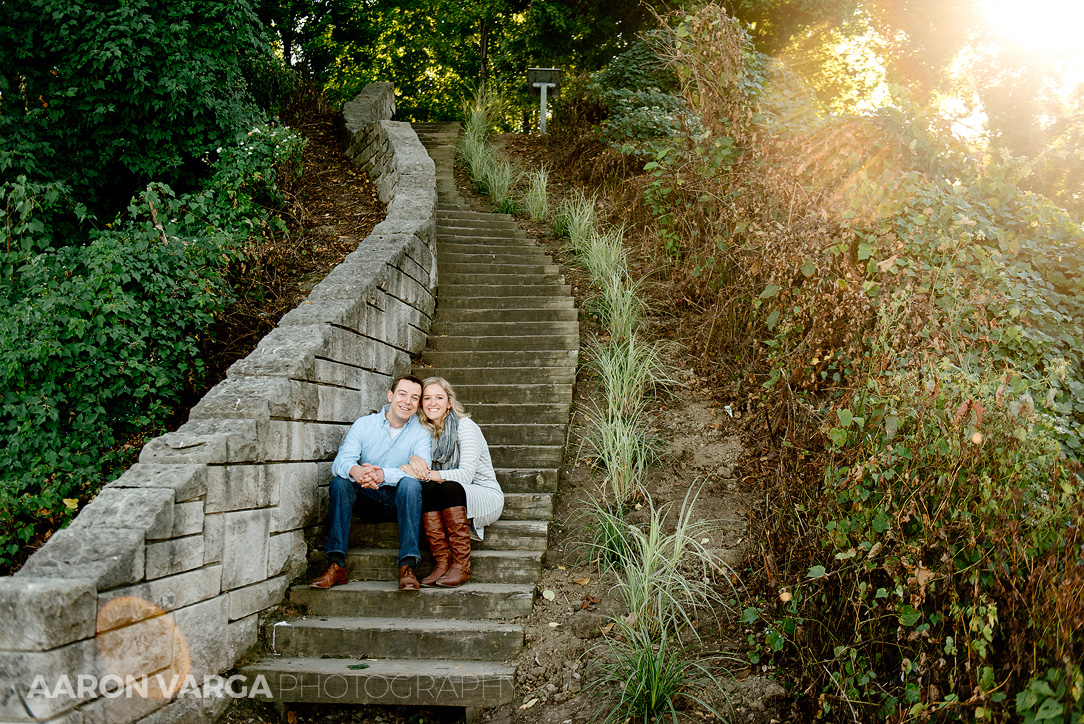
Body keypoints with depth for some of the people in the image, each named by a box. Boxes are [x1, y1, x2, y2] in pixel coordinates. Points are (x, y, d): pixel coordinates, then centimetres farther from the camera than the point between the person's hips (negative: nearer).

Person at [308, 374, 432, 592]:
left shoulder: (422, 430, -4)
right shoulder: (363, 424, -1)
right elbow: (340, 461, -15)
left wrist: (384, 475, -39)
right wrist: (356, 471, -42)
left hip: (402, 502, -2)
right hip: (367, 501, 2)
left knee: (410, 483, -32)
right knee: (340, 482, -25)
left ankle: (407, 567, -34)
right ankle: (336, 566, -27)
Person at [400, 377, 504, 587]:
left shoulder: (465, 426, -14)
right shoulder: (425, 430, 5)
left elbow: (466, 474, -24)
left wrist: (426, 474, -31)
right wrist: (414, 459, -25)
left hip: (487, 496, -4)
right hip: (451, 502, 4)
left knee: (449, 487, -34)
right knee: (429, 488, -26)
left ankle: (461, 567, -30)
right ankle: (442, 563, -27)